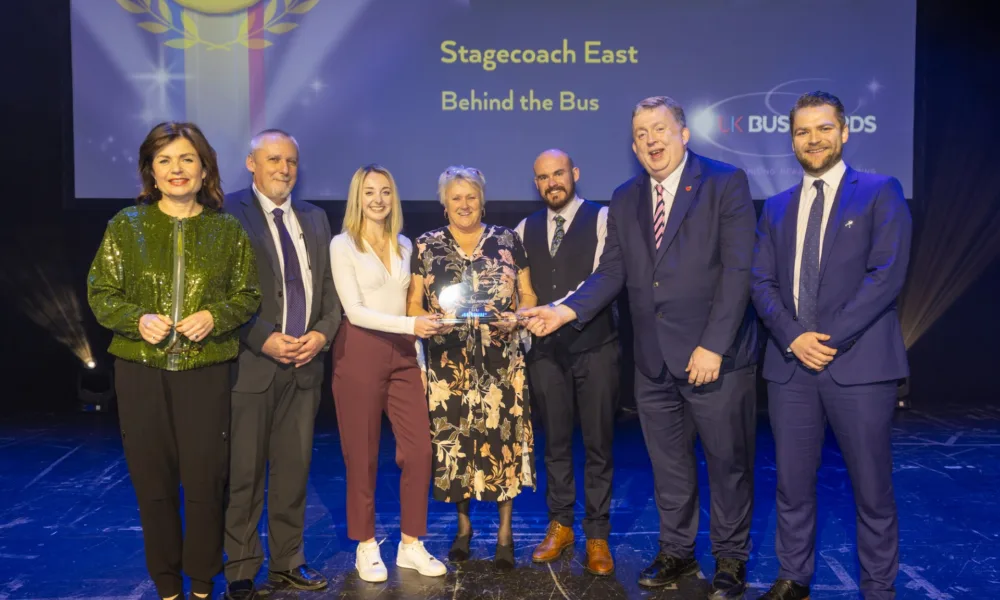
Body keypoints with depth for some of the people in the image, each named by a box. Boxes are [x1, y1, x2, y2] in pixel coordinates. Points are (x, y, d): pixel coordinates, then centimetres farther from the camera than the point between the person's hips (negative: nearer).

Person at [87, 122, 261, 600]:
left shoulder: (227, 229, 4)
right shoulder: (126, 225, 4)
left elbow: (248, 295, 6)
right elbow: (100, 292, 4)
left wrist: (215, 316, -13)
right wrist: (138, 319, -14)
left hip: (206, 370, -1)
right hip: (141, 370, 1)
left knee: (205, 480, 3)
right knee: (152, 482, 8)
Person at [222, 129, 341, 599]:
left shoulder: (315, 218, 13)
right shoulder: (229, 213, -4)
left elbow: (329, 287, 13)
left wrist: (323, 332, -4)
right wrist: (264, 339, -16)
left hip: (304, 362, 5)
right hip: (251, 362, -5)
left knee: (294, 469, 12)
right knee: (244, 473, 4)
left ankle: (287, 561, 26)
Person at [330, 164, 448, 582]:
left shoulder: (404, 246, 13)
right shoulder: (343, 245, -4)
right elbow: (355, 311, -13)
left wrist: (418, 345, 9)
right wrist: (409, 325, -24)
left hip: (403, 354, 5)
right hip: (360, 354, -5)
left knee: (419, 451, 2)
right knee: (362, 456, 4)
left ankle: (410, 545, 17)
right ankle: (366, 546, 20)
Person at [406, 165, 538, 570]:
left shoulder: (507, 240, 7)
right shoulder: (426, 246, 6)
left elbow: (528, 296, 9)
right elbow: (414, 305, 6)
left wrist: (516, 318, -11)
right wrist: (429, 321, -15)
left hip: (501, 361, 0)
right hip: (449, 362, 1)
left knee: (502, 436, -1)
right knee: (454, 440, 5)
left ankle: (505, 532, 15)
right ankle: (463, 525, 26)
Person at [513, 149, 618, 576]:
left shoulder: (601, 219, -4)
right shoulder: (525, 229, 11)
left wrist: (558, 310, -26)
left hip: (594, 347, -3)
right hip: (545, 348, 4)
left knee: (597, 444, 5)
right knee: (555, 442, 13)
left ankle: (597, 535, 18)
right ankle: (559, 525, 27)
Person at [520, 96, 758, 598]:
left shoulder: (725, 182, -6)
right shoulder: (624, 199, 10)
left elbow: (737, 269, -12)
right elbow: (611, 273, 6)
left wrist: (713, 345, -18)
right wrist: (566, 311, -10)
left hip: (715, 355, -4)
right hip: (653, 359, 5)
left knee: (728, 461, 9)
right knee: (667, 463, 16)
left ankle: (731, 558, 28)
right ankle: (676, 551, 33)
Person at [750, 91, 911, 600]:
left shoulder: (880, 193, 2)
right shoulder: (777, 207, 15)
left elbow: (886, 274, -8)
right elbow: (761, 282, 8)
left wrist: (830, 338, -14)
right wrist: (793, 338, -8)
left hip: (859, 363, -3)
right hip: (790, 362, 4)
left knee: (872, 488, 4)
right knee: (793, 483, 11)